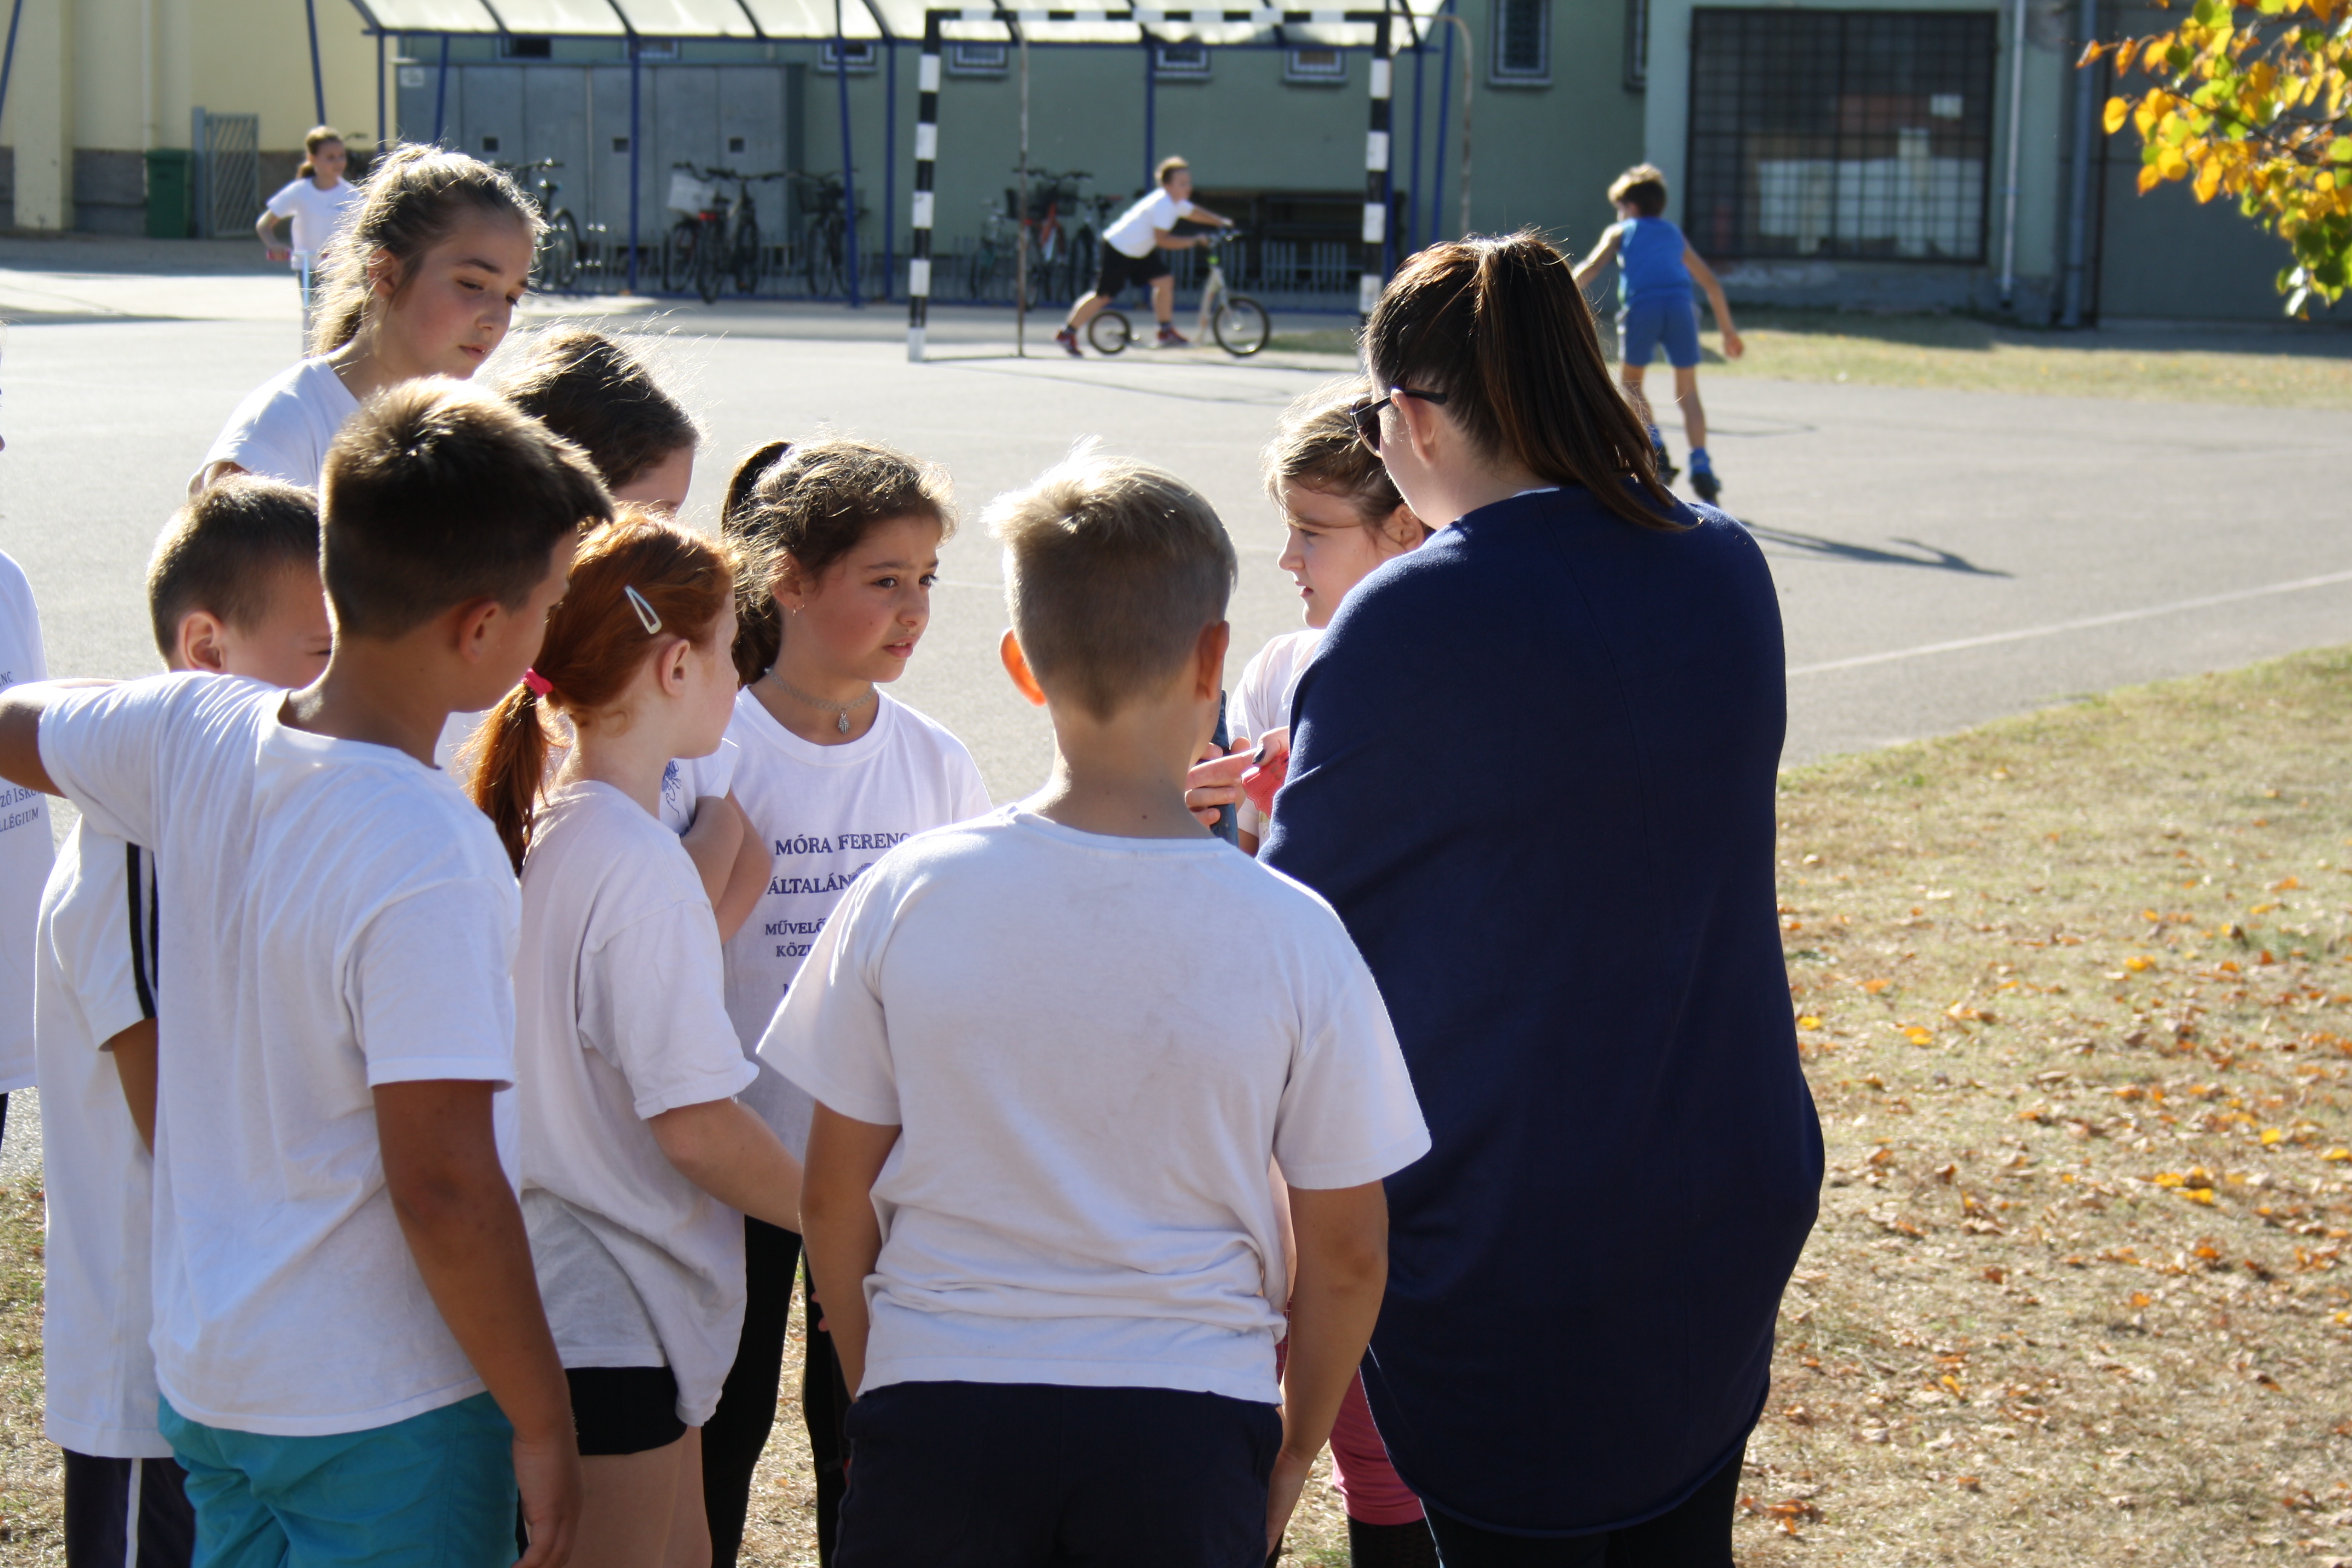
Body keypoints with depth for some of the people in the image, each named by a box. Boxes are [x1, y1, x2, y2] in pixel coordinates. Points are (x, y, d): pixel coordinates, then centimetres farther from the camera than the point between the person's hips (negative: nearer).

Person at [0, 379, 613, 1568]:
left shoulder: (193, 735, -4)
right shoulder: (429, 859, -25)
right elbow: (444, 1187, -25)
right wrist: (542, 1421, -15)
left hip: (203, 1377, 7)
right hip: (386, 1418, -7)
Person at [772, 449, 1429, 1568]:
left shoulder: (907, 896, -7)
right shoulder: (1292, 933, -9)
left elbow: (834, 1198, 2)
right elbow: (1346, 1253, -2)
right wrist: (1292, 1446, 14)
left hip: (939, 1430, 0)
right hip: (1186, 1436, 0)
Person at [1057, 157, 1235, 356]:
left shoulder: (1176, 203, 3)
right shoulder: (1163, 205, -28)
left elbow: (1194, 212, 22)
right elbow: (1162, 239, -33)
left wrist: (1220, 222, 15)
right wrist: (1191, 241, -31)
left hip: (1139, 250, 10)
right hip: (1119, 250, -10)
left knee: (1165, 281, 1)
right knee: (1103, 295, -5)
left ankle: (1167, 332, 12)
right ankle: (1067, 333, 5)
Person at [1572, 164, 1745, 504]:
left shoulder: (1620, 232, 22)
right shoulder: (1674, 234, 31)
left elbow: (1590, 268, 5)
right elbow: (1711, 282, 32)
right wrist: (1728, 329, 37)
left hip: (1641, 306, -2)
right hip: (1680, 304, 2)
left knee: (1631, 383, 19)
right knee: (1688, 390, 9)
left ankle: (1656, 449, 0)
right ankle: (1701, 466, -6)